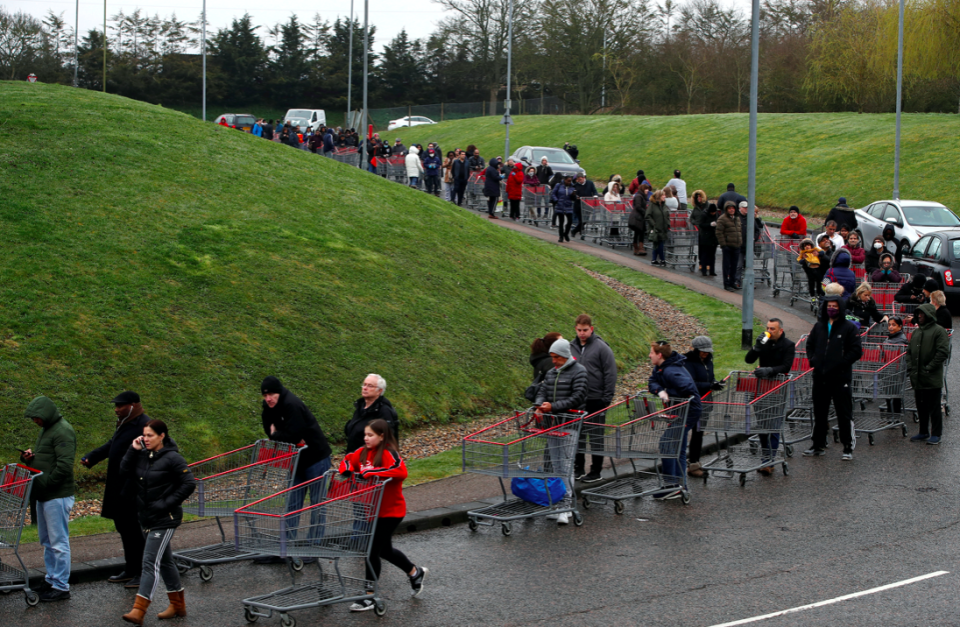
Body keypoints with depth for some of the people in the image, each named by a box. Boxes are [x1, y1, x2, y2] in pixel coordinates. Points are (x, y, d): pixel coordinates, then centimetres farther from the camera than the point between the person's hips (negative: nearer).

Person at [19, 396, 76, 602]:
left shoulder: (62, 431, -16)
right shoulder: (46, 429, 16)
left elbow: (64, 466, -24)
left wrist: (45, 483, -20)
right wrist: (29, 458, 5)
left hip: (57, 496, -10)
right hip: (43, 495, 10)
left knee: (58, 542, -5)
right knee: (47, 541, 16)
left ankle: (61, 587, -1)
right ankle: (51, 579, 26)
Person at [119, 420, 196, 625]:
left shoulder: (172, 458, -15)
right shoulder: (143, 455, 4)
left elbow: (189, 484, -15)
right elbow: (124, 470, -1)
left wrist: (167, 503, -17)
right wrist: (133, 450, -11)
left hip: (164, 519, -8)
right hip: (147, 516, 8)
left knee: (150, 562, -12)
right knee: (165, 561, 17)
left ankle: (138, 611, -16)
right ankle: (178, 605, 29)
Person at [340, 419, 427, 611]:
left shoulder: (388, 454, -21)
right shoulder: (363, 452, 2)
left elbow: (401, 471, -37)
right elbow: (348, 460, 15)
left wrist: (371, 472, -37)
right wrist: (347, 470, -10)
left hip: (390, 511, -8)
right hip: (373, 510, 8)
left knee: (373, 550, -5)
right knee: (385, 549, 19)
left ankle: (370, 596, 9)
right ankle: (415, 572, 39)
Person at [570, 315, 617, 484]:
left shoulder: (602, 348, -7)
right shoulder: (572, 348, 7)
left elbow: (610, 374, -8)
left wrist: (607, 398, -12)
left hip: (596, 400, -5)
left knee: (596, 437, 3)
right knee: (578, 435, 10)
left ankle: (596, 471, 9)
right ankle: (578, 468, 19)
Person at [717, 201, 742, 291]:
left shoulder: (737, 219, 16)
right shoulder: (722, 219, -8)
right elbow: (719, 233, -12)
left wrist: (741, 243, 17)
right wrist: (723, 244, -16)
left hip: (736, 246, 7)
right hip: (727, 246, -7)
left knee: (734, 266, 12)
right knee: (727, 265, -2)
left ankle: (733, 282, 21)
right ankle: (726, 284, 3)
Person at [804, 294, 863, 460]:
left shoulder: (849, 327, -3)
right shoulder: (819, 326, 12)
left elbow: (856, 351, -7)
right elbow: (810, 345, 22)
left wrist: (840, 364, -15)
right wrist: (813, 360, 4)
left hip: (840, 378, -5)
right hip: (820, 377, 5)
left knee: (844, 414, -3)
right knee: (819, 412, 13)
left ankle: (848, 448, 2)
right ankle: (818, 445, 23)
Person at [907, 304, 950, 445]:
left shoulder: (938, 331, -7)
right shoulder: (917, 332, 15)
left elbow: (943, 352, -14)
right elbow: (909, 351, 21)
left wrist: (929, 367, -15)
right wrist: (910, 367, 6)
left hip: (933, 379, -7)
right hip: (918, 378, 7)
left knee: (934, 408, -1)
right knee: (921, 407, 13)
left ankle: (936, 434, 6)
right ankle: (923, 432, 22)